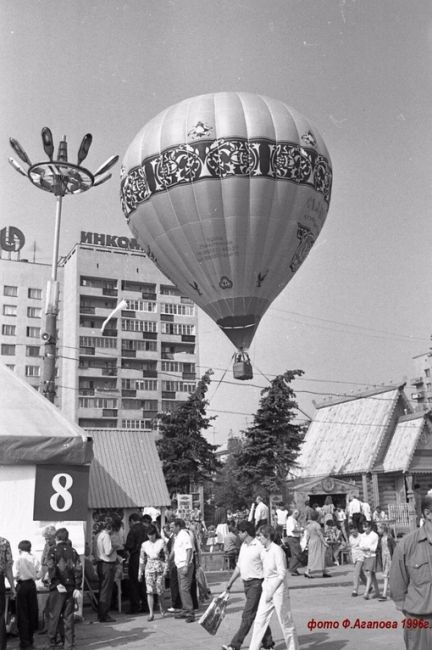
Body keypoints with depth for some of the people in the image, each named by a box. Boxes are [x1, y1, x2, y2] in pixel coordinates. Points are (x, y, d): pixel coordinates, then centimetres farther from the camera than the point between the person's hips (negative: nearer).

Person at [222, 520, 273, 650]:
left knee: (247, 616, -6)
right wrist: (230, 582, 19)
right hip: (246, 583, 9)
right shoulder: (243, 546, 10)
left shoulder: (259, 546, -16)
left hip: (256, 583, -8)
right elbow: (239, 565, 19)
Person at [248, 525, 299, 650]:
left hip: (278, 588, -8)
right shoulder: (264, 551, 6)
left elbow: (282, 574, -17)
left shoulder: (277, 550, -17)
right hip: (267, 587, 8)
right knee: (259, 620, 5)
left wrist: (271, 592, -17)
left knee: (285, 621, 5)